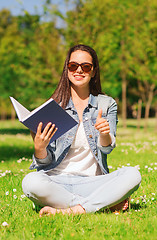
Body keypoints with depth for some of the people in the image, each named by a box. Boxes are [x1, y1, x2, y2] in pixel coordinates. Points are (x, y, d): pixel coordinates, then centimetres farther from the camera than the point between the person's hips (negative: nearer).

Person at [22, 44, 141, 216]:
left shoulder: (107, 104, 11)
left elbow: (107, 149, -2)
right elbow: (46, 161, 3)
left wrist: (105, 132, -26)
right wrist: (39, 148, -21)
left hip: (92, 182, 0)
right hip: (57, 181, 0)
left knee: (132, 175, -25)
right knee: (31, 182, -34)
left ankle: (73, 211, -30)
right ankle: (108, 203, -24)